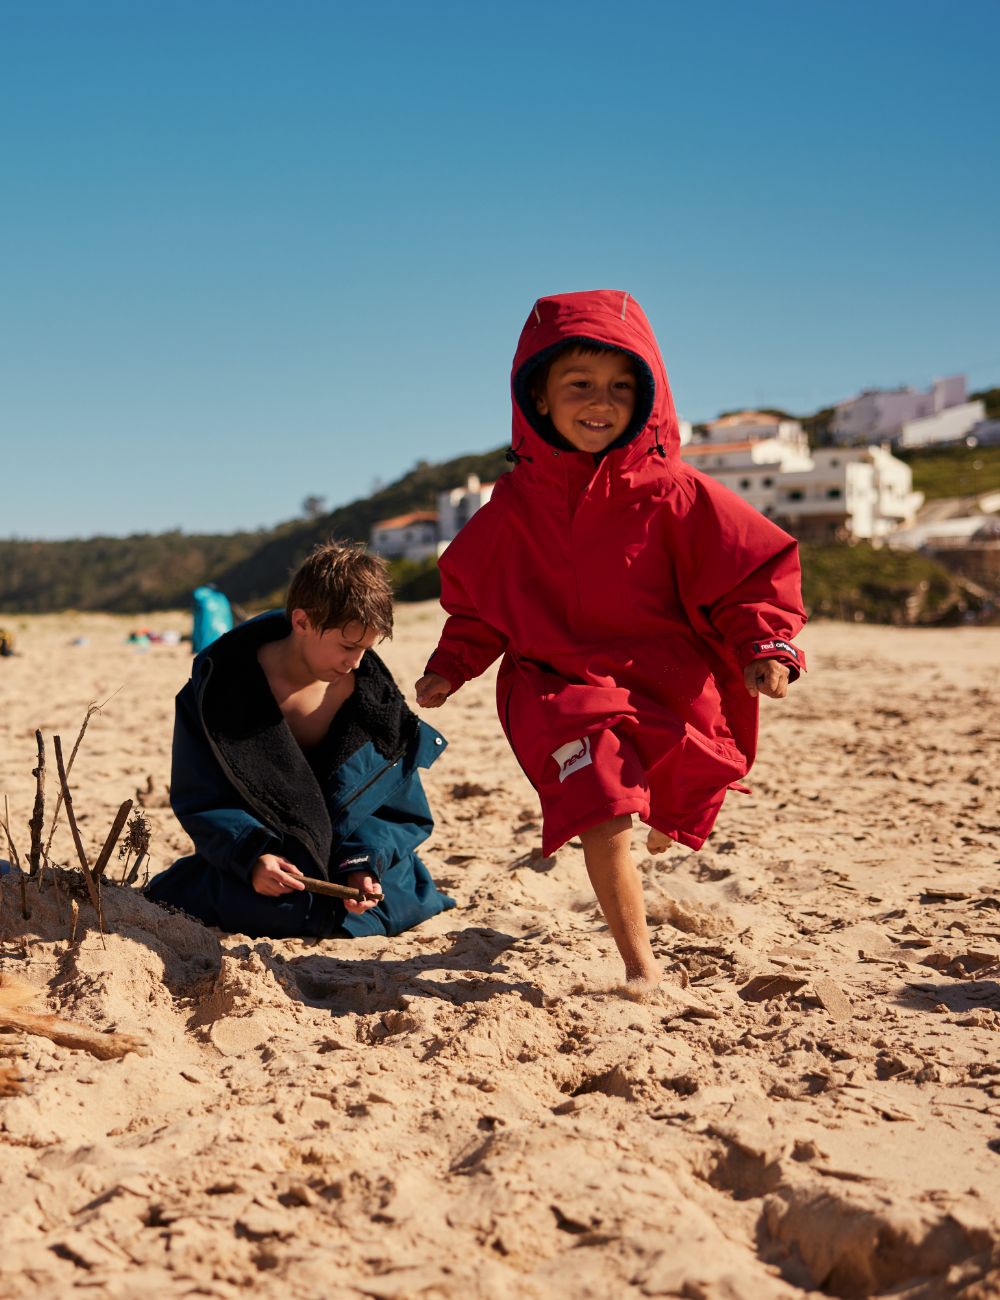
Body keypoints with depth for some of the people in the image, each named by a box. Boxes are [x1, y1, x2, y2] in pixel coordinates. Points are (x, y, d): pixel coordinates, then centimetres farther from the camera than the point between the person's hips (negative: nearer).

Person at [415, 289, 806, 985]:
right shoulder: (513, 508, 2)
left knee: (663, 817, 16)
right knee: (603, 815, -21)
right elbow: (477, 600, 16)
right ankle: (642, 966, -6)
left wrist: (768, 646, -19)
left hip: (669, 688, 0)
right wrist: (451, 666, 4)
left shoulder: (676, 495, -7)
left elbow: (754, 573, -4)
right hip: (562, 687, 0)